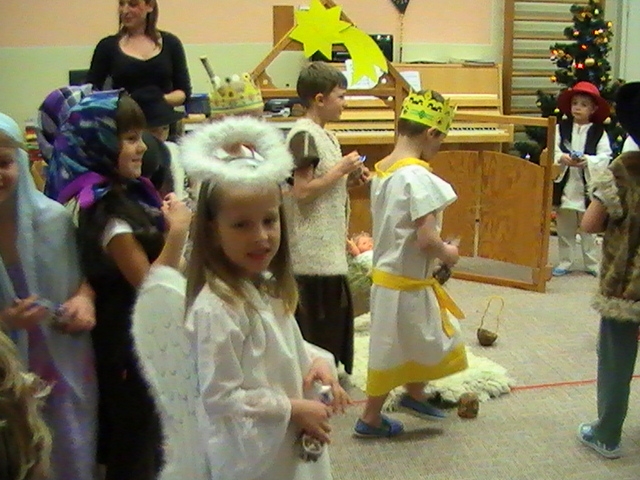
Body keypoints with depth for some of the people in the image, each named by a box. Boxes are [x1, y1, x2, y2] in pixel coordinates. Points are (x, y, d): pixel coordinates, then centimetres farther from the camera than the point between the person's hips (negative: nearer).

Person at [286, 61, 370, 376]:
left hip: (328, 247, 10)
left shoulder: (324, 135, 15)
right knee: (321, 317, -2)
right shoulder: (304, 135, -15)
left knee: (337, 311, 17)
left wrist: (350, 179, 6)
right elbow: (302, 190, -22)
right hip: (314, 250, -10)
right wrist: (341, 169, -15)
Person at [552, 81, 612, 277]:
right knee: (564, 228, 9)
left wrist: (588, 161, -22)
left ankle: (592, 264, 18)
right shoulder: (561, 128, 3)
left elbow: (605, 157, -6)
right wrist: (561, 158, -22)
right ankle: (565, 262, 20)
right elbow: (551, 151, -3)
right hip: (565, 185, 1)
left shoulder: (599, 132, 0)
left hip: (588, 186, -1)